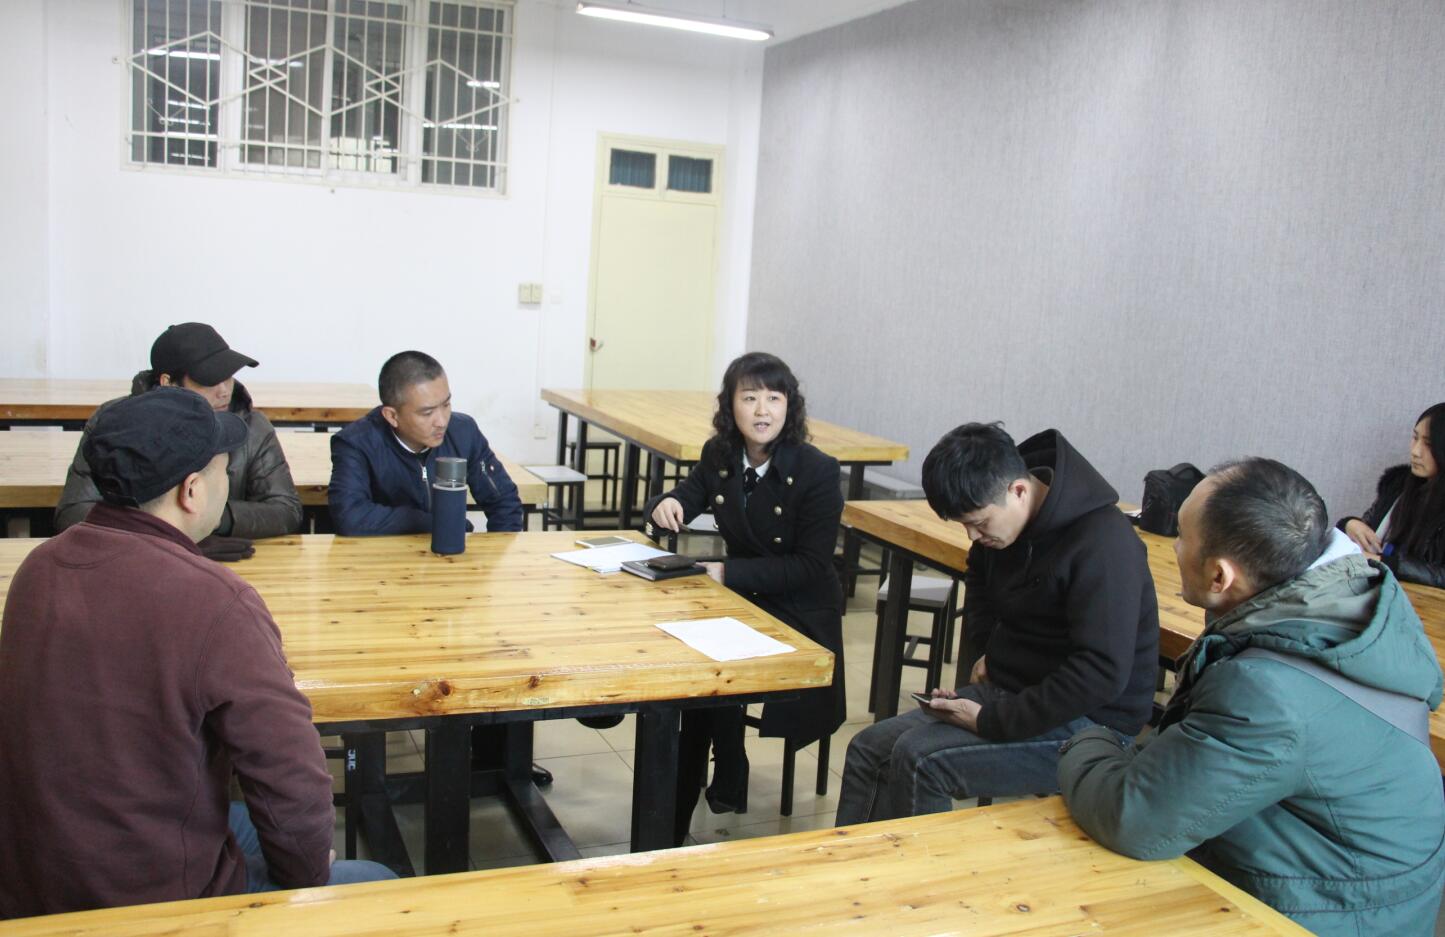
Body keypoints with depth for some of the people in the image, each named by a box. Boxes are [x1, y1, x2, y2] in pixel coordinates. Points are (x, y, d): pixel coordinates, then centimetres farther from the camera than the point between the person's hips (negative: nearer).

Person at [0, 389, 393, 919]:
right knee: (379, 886, 12)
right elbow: (294, 789, -23)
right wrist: (306, 875, -2)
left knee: (248, 822, 30)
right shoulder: (214, 603, -28)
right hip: (155, 905, -7)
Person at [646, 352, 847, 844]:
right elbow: (682, 501, 12)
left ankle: (729, 779, 0)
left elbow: (810, 567, -18)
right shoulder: (719, 455, -2)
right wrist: (665, 506, -14)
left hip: (799, 612, -4)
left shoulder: (818, 471, -18)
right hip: (740, 598, 5)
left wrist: (728, 572, -24)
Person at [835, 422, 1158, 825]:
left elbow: (1101, 675, -28)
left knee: (919, 760, -26)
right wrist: (987, 650, 11)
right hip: (1006, 689, 9)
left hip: (1085, 723, -9)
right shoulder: (1001, 522, 3)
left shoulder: (1103, 544, -23)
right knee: (868, 749, -4)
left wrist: (992, 719, -24)